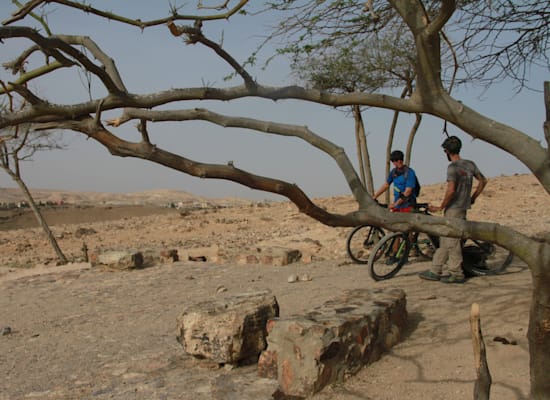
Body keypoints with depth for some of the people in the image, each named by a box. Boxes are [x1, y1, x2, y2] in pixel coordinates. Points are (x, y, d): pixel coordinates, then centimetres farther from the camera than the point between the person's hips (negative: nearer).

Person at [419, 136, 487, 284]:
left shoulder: (452, 167, -15)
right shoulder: (470, 164, 9)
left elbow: (451, 190, -24)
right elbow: (483, 181, 15)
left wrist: (440, 207, -13)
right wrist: (472, 198, 21)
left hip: (454, 208, -8)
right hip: (463, 207, 8)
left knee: (452, 241, -1)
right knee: (445, 240, 12)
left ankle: (457, 274, 5)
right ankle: (435, 271, 17)